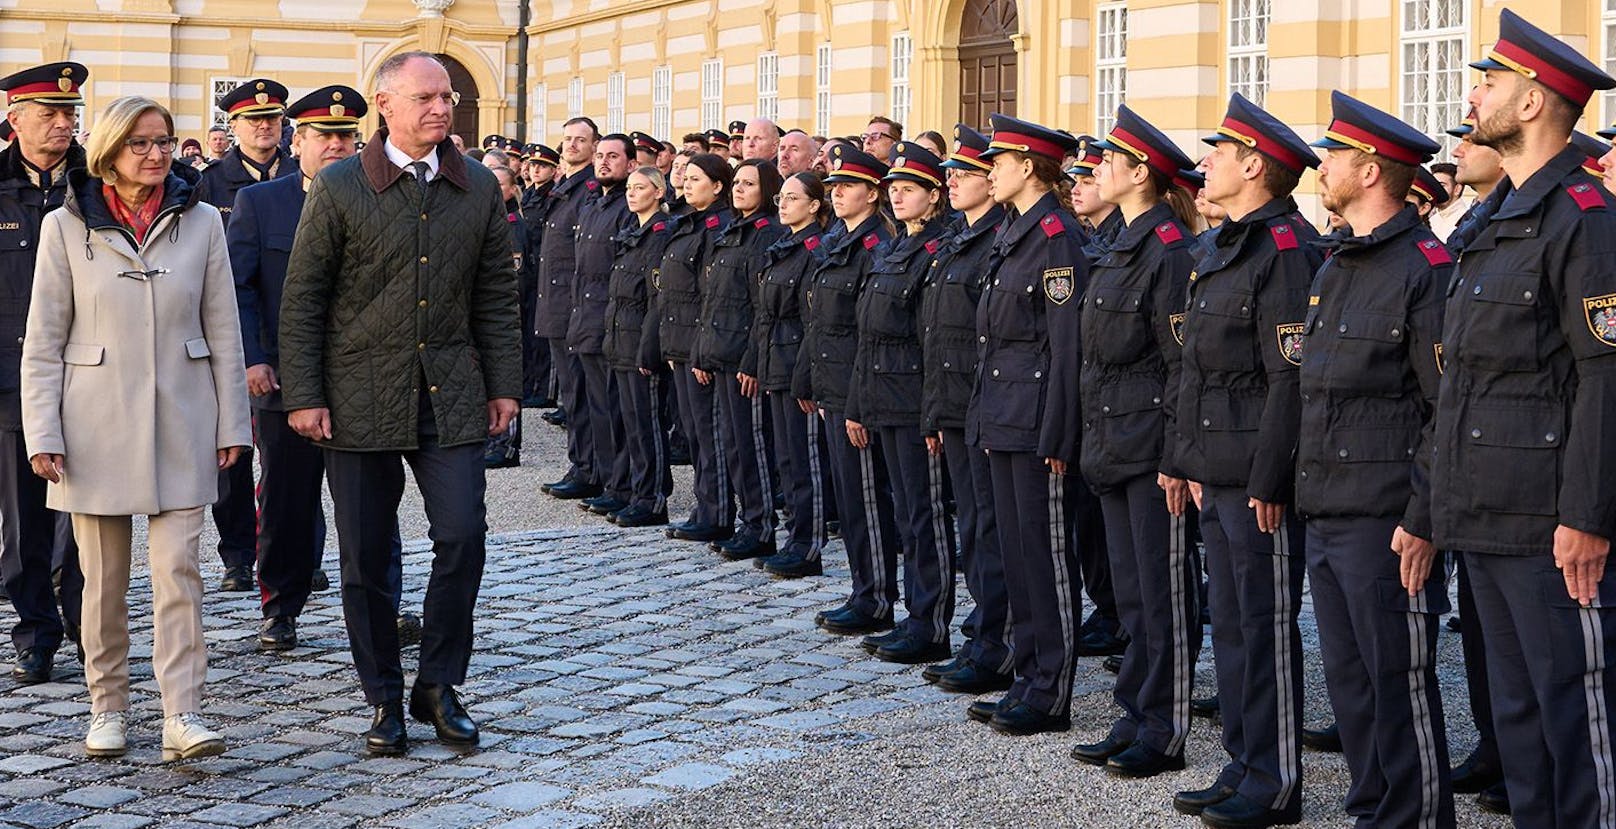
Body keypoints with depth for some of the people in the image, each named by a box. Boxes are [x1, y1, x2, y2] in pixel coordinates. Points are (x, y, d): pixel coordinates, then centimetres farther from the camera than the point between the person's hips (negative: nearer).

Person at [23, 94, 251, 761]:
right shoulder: (66, 227, 1)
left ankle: (182, 716, -5)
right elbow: (44, 343, 2)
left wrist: (232, 422, 4)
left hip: (179, 423, 0)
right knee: (104, 577, 7)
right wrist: (42, 436, -4)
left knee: (178, 568, -5)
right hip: (97, 424, 0)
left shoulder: (201, 222, 4)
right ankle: (107, 708, 19)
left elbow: (223, 331, 7)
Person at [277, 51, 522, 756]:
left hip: (450, 396, 2)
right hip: (359, 398, -2)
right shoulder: (339, 188, -2)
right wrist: (303, 396, -6)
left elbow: (496, 295, 11)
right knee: (366, 558, 4)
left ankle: (438, 684, 12)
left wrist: (503, 385, 7)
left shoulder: (478, 188, 7)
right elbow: (302, 300, -1)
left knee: (463, 537, -6)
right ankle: (385, 699, 18)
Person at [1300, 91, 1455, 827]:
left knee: (1399, 684, -1)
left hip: (1385, 522, -9)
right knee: (1348, 682, 14)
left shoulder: (1427, 267, -11)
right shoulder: (1335, 268, 16)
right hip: (1325, 517, 9)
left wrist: (1424, 521, -19)